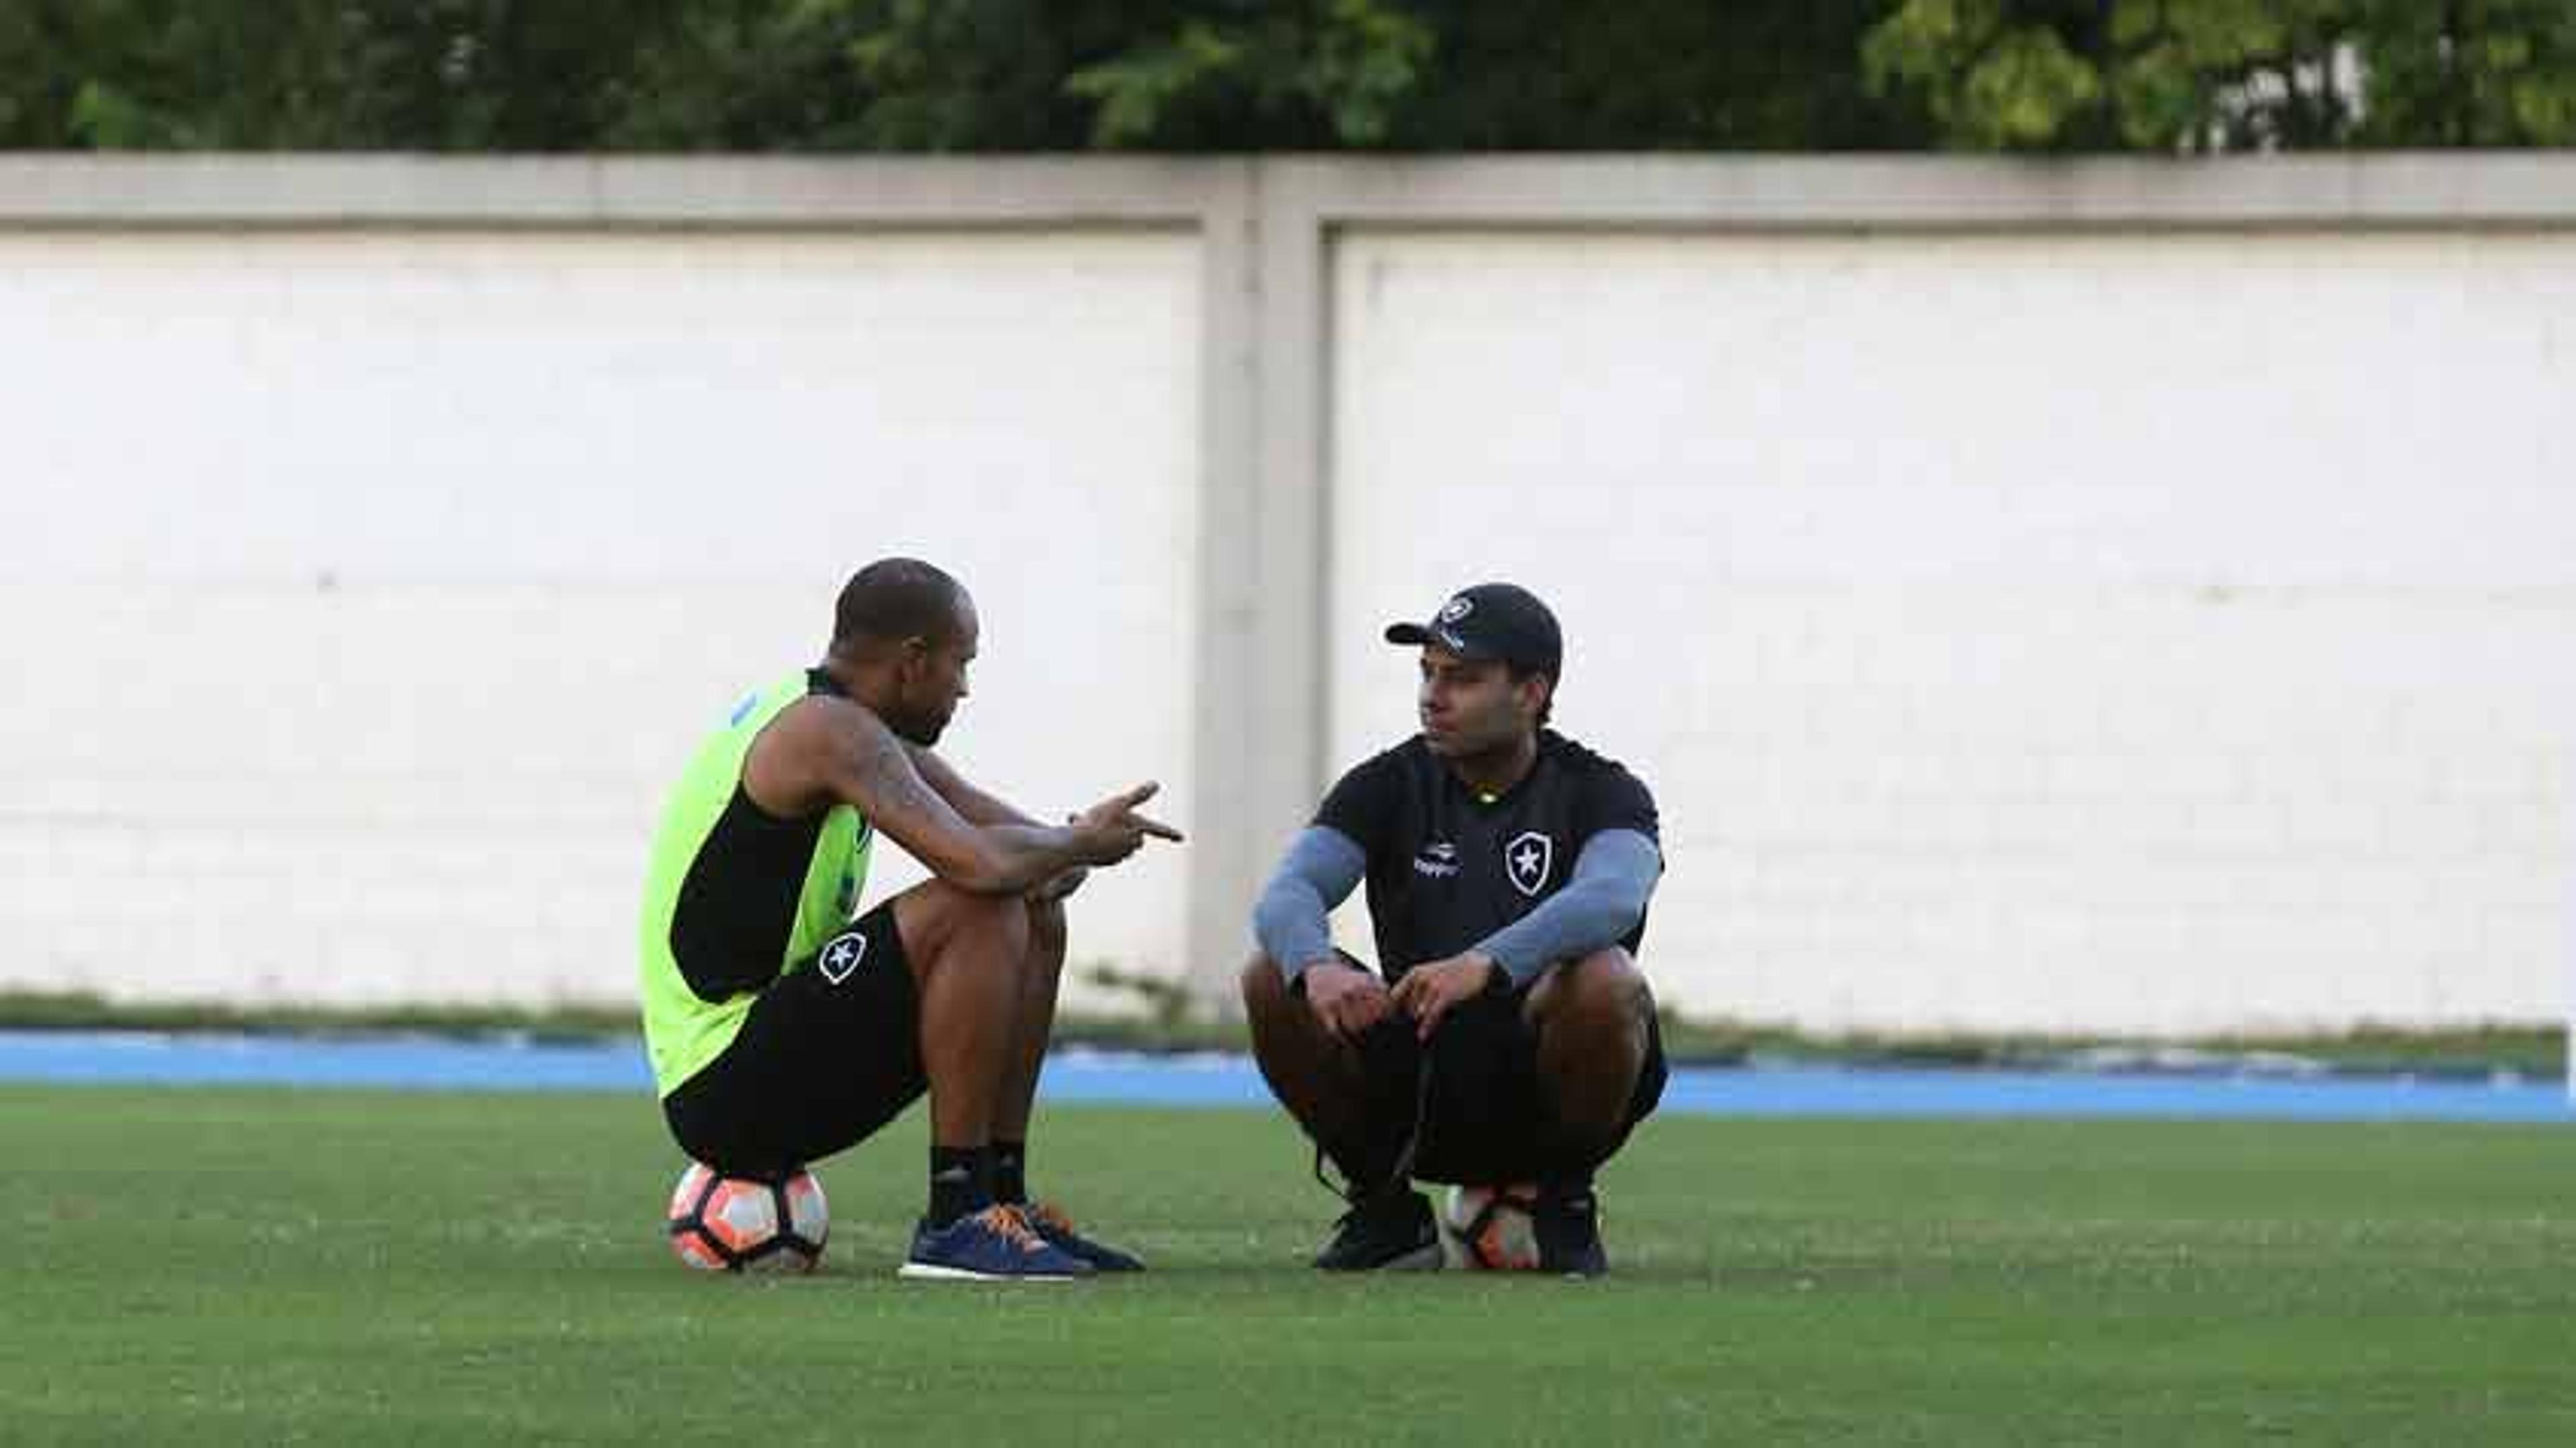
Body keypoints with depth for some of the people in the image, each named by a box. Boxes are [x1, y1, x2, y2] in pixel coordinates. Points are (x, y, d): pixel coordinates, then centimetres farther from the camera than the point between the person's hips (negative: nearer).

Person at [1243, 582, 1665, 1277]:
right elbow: (1286, 896, -12)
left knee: (1604, 981, -33)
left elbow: (1611, 899, -29)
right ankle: (1384, 1207, -1)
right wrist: (1317, 968, -38)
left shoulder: (1600, 794, -5)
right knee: (1273, 979, -20)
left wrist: (1484, 965, -47)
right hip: (1413, 1082, 3)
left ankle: (1566, 1202, -7)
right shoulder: (1391, 786, 4)